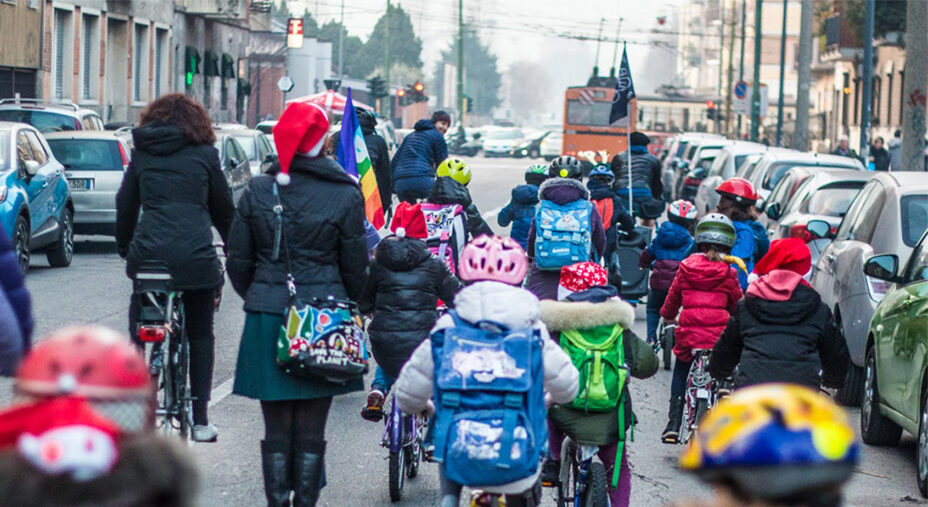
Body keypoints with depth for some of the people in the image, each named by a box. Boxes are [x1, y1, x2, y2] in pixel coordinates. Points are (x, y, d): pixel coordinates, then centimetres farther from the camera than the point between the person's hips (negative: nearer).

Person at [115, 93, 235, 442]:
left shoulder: (141, 153, 12)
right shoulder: (204, 154, 6)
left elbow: (125, 204, 18)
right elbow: (223, 208, 12)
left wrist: (123, 247, 32)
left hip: (147, 255, 1)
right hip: (196, 257, -1)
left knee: (139, 334, 14)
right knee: (200, 336, 11)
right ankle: (200, 420, 8)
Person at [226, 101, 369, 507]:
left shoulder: (257, 191, 1)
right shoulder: (344, 195, -4)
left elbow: (238, 261, 6)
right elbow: (355, 265, 2)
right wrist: (349, 306, 20)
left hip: (266, 320, 2)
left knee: (276, 428, 8)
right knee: (310, 431, 5)